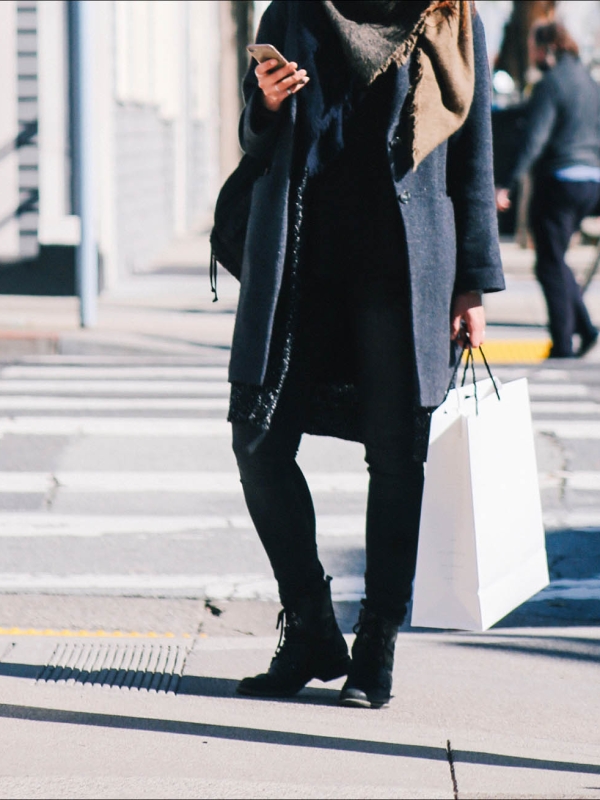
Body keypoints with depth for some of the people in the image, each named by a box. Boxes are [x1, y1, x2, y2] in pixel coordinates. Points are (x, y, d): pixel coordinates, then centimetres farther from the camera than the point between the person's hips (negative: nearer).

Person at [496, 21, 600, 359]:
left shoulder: (550, 85, -11)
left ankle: (564, 345, -1)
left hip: (559, 179, -8)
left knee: (550, 265, 0)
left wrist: (509, 185, -22)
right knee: (556, 259, 19)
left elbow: (534, 139, -19)